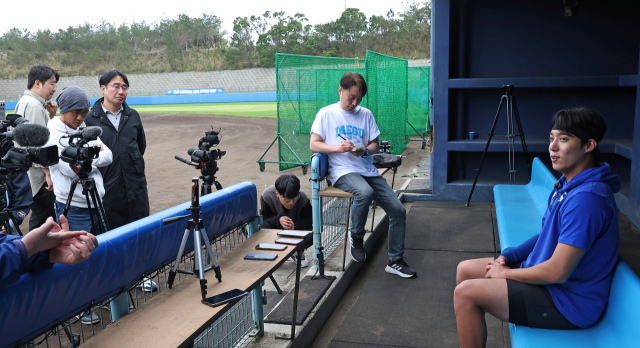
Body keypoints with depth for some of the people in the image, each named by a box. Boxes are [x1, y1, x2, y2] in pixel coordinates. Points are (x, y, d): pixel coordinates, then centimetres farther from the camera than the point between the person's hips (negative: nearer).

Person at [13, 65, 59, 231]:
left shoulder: (23, 102, 18)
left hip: (26, 174, 10)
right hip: (39, 175, -10)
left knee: (39, 216, 15)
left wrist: (51, 115, 8)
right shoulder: (34, 105, -15)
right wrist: (48, 172, -20)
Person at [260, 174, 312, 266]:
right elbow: (264, 218, -21)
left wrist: (295, 225, -45)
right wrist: (278, 220, -44)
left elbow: (308, 221, -23)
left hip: (296, 227, 0)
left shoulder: (303, 198, -28)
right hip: (276, 226, 0)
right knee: (264, 227, -34)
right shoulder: (267, 196, -29)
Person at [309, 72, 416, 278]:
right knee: (365, 192, -38)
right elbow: (313, 145, -1)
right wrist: (338, 148, -17)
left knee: (398, 210, -8)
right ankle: (356, 237, -10)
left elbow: (375, 144, 15)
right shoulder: (326, 114, 3)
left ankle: (395, 261, 8)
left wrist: (364, 150, -9)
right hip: (342, 172, -5)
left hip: (368, 170, 5)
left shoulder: (366, 114, 14)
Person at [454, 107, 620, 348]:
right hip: (548, 279, 10)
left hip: (569, 301, -10)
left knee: (465, 293, -18)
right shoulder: (569, 184, 6)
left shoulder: (587, 197, -27)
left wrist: (507, 273, -13)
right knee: (465, 269, 9)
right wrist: (509, 257, 3)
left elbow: (557, 272, -28)